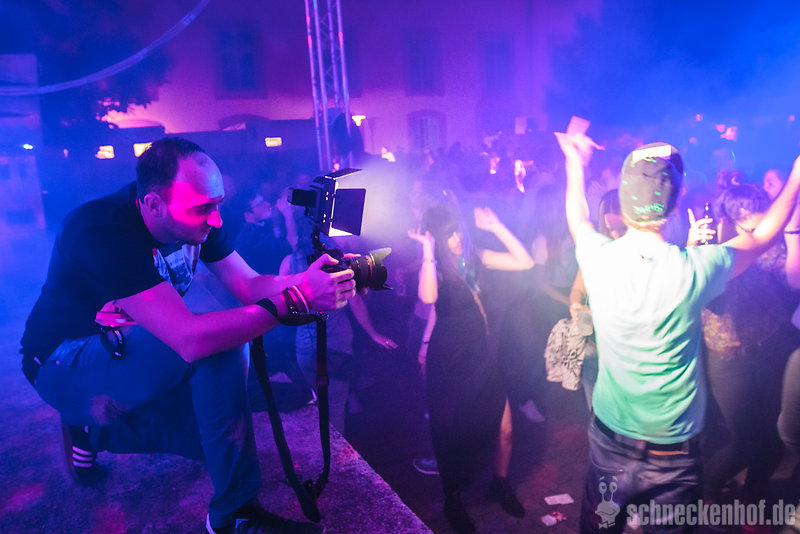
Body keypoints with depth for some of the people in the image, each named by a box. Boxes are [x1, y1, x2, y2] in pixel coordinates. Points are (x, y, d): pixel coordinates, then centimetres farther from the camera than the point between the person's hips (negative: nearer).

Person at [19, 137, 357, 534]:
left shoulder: (196, 220, -11)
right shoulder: (104, 233, -33)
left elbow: (249, 285, -9)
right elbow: (189, 338, -42)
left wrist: (306, 279, -30)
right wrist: (294, 299, -43)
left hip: (130, 352, 8)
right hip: (64, 364, -7)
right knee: (214, 343, -29)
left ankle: (96, 429, 14)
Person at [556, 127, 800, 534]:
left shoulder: (599, 259, -17)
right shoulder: (695, 269, -21)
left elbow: (577, 220, 7)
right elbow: (761, 237, 1)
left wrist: (576, 163, 22)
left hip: (609, 440, 2)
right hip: (674, 450, -1)